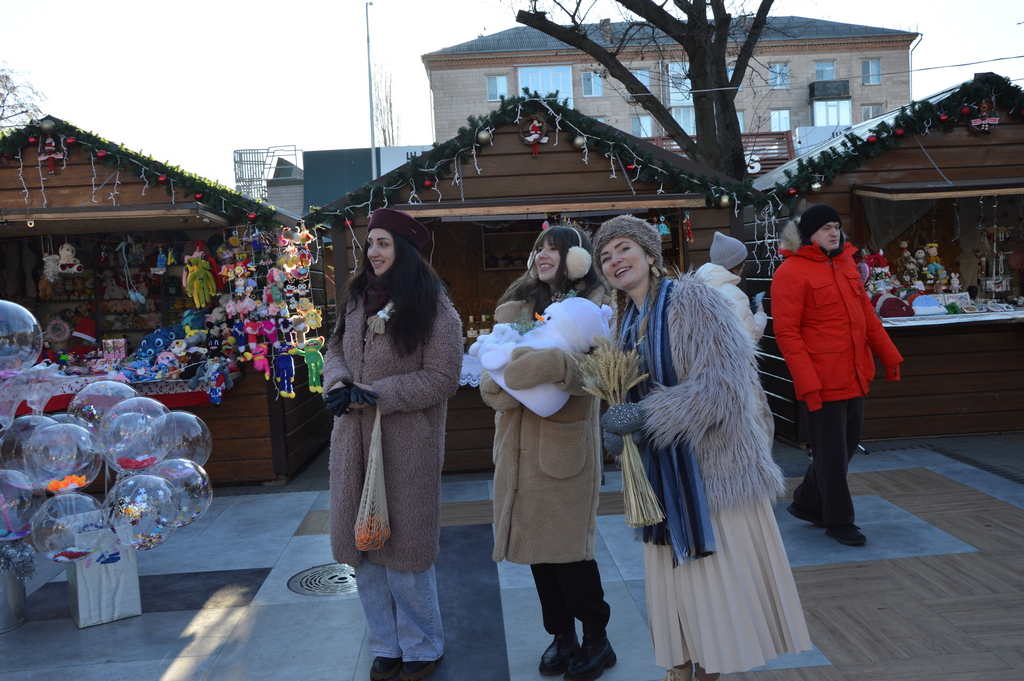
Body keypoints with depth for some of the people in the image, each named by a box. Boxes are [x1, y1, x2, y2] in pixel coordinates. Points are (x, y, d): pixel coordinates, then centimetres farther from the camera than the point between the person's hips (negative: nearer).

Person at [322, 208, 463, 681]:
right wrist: (338, 382, -6)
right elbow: (335, 349, 17)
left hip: (406, 446, -6)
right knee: (361, 544, 11)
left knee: (404, 546, 2)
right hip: (354, 443, 6)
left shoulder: (434, 309, -10)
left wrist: (375, 393, -18)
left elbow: (441, 379, -13)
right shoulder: (357, 300, 10)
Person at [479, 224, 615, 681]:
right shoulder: (514, 308, 12)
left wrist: (547, 364, -27)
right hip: (520, 444, 5)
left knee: (570, 546, -2)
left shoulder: (593, 306, -1)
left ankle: (596, 641, 16)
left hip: (567, 441, -4)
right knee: (535, 543, 9)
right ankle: (562, 635, 25)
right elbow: (491, 377, 6)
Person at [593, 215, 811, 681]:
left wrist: (644, 416, -23)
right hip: (664, 469, 7)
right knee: (676, 577, 13)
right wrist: (617, 427, -5)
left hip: (711, 462, -7)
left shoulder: (691, 298, -14)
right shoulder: (626, 321, 10)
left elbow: (722, 385, -21)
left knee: (721, 577, 2)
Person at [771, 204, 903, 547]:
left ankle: (807, 503, 33)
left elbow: (866, 313, 18)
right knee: (832, 451, 2)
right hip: (821, 381, -8)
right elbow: (786, 332, -16)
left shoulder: (845, 262, 12)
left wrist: (888, 354, 15)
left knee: (847, 444, 16)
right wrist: (807, 383, -20)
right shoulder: (791, 273, -13)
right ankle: (838, 521, 18)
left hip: (854, 376, 8)